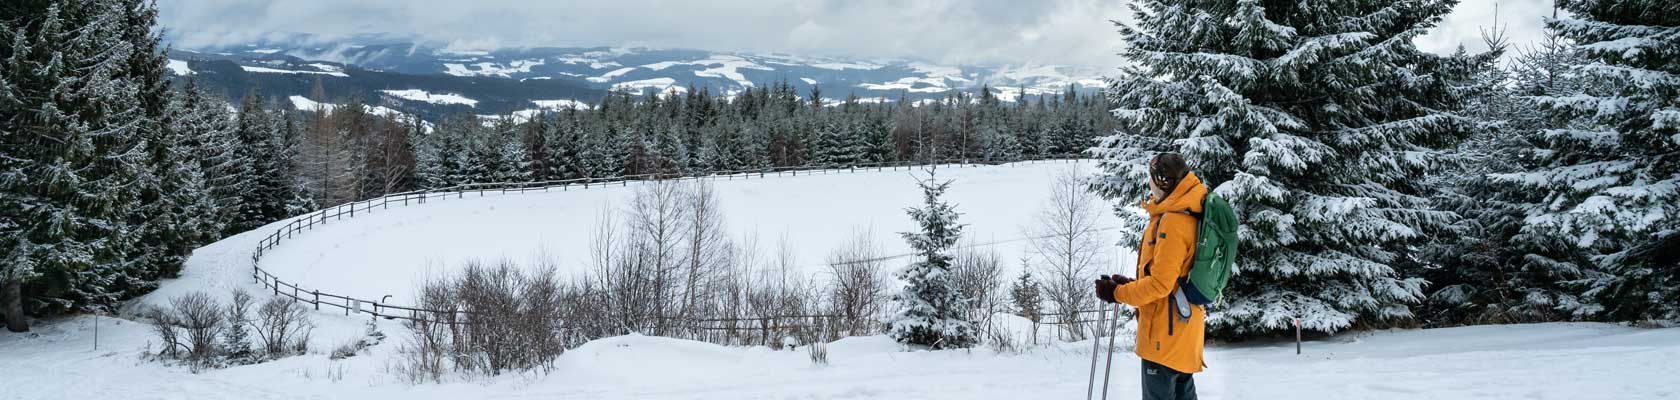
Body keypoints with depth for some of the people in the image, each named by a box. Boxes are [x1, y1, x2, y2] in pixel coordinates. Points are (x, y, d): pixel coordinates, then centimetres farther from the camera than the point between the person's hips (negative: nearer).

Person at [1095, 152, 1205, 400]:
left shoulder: (1172, 221, -19)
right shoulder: (1187, 216, 12)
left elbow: (1160, 283, -21)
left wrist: (1117, 293, -11)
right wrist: (1128, 285, 12)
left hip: (1165, 332, -10)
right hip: (1183, 331, 10)